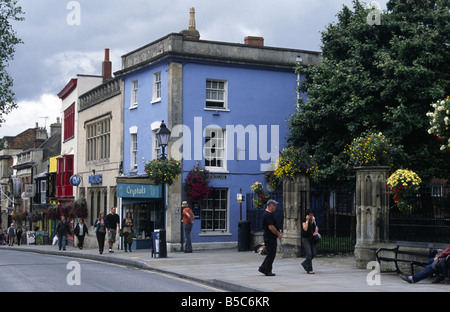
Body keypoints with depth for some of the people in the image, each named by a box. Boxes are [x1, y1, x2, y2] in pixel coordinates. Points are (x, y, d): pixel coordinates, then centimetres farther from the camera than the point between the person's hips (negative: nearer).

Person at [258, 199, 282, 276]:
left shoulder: (269, 214, 17)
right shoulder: (268, 215, -18)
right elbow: (271, 227, -23)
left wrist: (278, 233, 17)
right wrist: (278, 234, -14)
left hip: (271, 237, 11)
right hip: (270, 237, -11)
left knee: (271, 254, 15)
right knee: (271, 255, -5)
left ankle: (262, 268, 19)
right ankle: (267, 271, 1)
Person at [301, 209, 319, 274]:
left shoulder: (313, 220, 9)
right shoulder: (304, 221, -8)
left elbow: (316, 227, 23)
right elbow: (305, 229, -24)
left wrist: (316, 231, 2)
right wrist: (307, 220, -20)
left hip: (312, 239, 6)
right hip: (305, 239, -6)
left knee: (313, 254, 4)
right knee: (309, 254, -15)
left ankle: (304, 264, 27)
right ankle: (309, 269, -8)